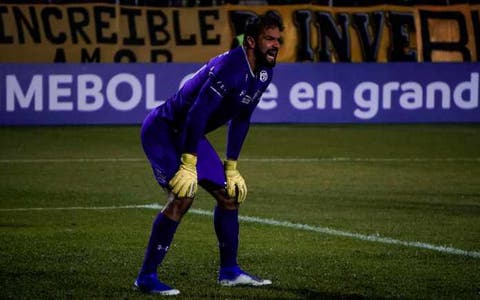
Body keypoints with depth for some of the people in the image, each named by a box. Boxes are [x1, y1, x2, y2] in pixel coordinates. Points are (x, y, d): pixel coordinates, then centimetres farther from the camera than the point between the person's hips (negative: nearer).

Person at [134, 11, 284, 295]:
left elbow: (241, 120, 12)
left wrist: (231, 167, 12)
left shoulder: (263, 72, 2)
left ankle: (230, 271, 23)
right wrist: (188, 165, -28)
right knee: (184, 196, -22)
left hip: (188, 134, 10)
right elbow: (197, 114, -31)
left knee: (229, 194, 9)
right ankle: (147, 277, -16)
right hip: (162, 130, -10)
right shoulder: (230, 67, -28)